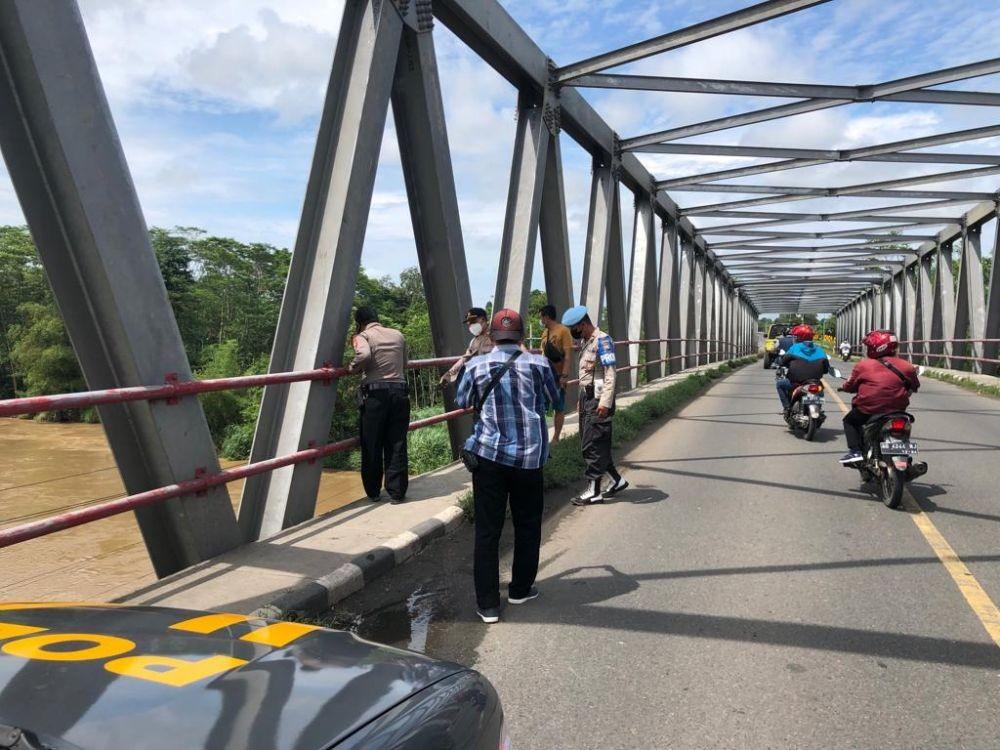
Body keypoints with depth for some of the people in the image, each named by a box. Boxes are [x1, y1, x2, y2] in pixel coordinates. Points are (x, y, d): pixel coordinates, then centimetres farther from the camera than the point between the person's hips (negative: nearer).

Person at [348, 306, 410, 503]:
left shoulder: (362, 336, 1)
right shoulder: (398, 335, 15)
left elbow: (364, 355, -21)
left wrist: (353, 368, -3)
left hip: (375, 393, -3)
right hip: (399, 392, 3)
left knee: (371, 445, 9)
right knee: (397, 445, 7)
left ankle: (373, 492, 19)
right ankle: (397, 492, 9)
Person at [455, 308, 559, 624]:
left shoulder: (476, 365, -2)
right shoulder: (537, 363, -1)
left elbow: (462, 401, 13)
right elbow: (553, 398, 15)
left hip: (488, 455, 0)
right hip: (529, 456, 0)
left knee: (487, 530, 6)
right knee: (528, 526, 18)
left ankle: (488, 604, 9)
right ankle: (520, 589, 31)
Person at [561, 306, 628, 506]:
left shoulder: (602, 341, -14)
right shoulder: (586, 341, 15)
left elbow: (610, 375, -19)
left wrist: (605, 402, -24)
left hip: (598, 400, -10)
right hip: (587, 398, 10)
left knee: (593, 445, -5)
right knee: (588, 443, 13)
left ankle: (594, 491, 4)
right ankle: (617, 480, 25)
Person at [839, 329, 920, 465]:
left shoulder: (863, 366, -4)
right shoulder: (906, 366, 4)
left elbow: (850, 386, 6)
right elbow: (914, 386, 18)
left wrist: (844, 386, 28)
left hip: (868, 409, -3)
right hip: (897, 410, 4)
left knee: (849, 421, 21)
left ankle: (855, 451, 3)